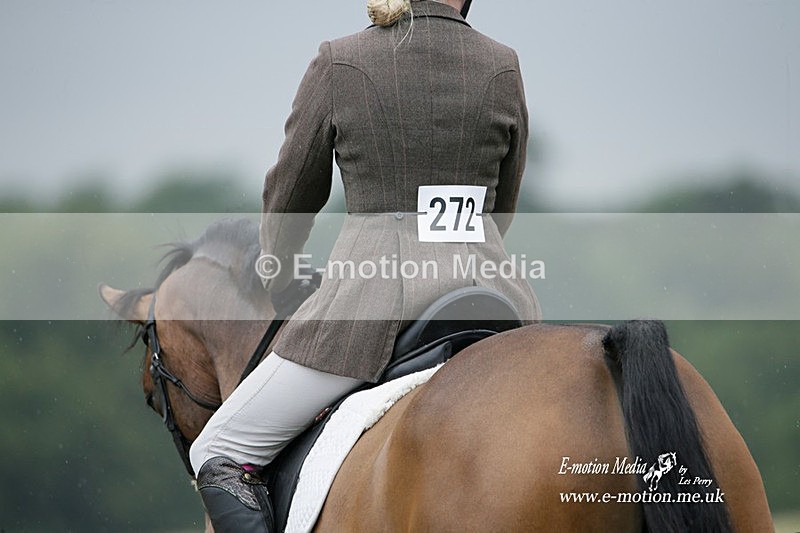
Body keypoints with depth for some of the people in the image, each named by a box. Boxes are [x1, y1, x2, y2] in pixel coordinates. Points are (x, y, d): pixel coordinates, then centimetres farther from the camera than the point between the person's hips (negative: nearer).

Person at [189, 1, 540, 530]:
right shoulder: (503, 67, 6)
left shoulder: (338, 64, 0)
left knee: (219, 453, 6)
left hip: (375, 293, -3)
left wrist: (276, 275, 32)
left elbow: (291, 195, 12)